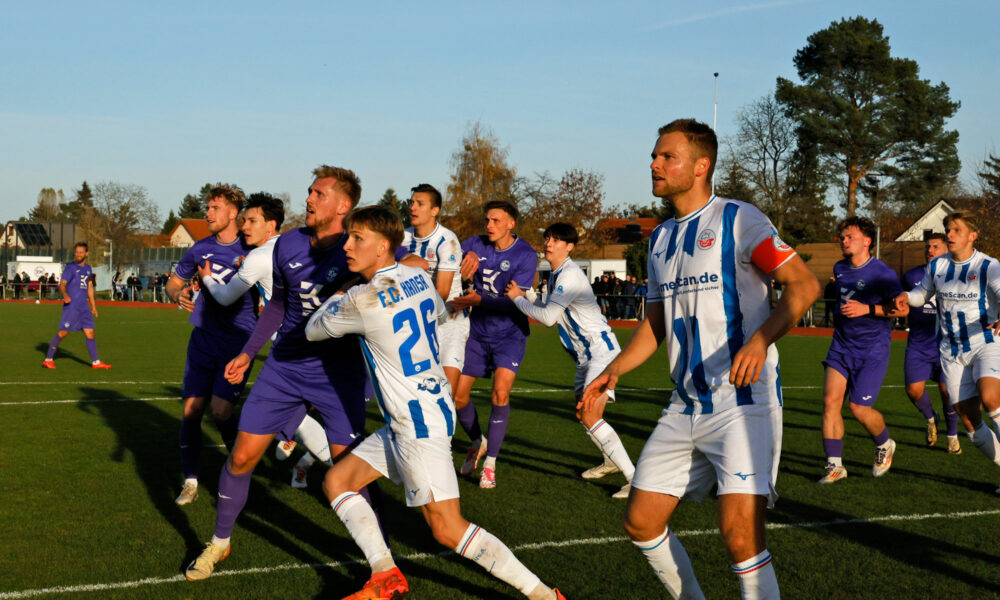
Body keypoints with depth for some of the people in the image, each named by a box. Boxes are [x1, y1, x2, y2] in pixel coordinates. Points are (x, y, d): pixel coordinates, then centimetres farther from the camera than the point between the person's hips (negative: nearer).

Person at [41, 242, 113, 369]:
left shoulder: (88, 268, 16)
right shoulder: (70, 267, -5)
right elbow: (62, 284, -11)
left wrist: (93, 306, 22)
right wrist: (65, 296, -31)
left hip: (84, 306, 6)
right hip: (71, 305, -6)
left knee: (90, 332, 3)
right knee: (63, 332, -7)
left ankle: (95, 362, 6)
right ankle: (48, 359, 2)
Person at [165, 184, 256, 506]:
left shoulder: (251, 250, -5)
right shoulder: (201, 248, 7)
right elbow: (173, 283, 20)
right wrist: (178, 294, -4)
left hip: (238, 341, -4)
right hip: (203, 339, 4)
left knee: (220, 410, -14)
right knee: (191, 407, -1)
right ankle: (190, 480, 14)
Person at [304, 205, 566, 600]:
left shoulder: (364, 299, -18)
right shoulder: (418, 277, 6)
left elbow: (313, 330, 1)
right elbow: (440, 315, 28)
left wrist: (337, 298, 19)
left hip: (419, 423, -10)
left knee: (447, 529, -11)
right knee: (336, 482, 12)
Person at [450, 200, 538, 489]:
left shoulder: (525, 255, -14)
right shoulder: (477, 245, -1)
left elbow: (514, 302, -21)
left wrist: (478, 300, -35)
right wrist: (468, 255, -25)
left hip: (509, 335, -4)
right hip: (477, 334, 4)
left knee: (500, 392, -22)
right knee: (458, 395, 5)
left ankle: (490, 464, -8)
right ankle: (477, 442, 35)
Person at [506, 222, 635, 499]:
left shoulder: (570, 274, -18)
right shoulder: (555, 275, 13)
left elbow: (548, 317, -22)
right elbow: (548, 309, 23)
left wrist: (518, 298, -9)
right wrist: (526, 295, 8)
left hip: (601, 349, -10)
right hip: (585, 355, 10)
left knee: (590, 417, -21)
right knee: (583, 415, 20)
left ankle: (634, 478, -21)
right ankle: (611, 461, 42)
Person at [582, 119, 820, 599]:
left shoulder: (737, 220, -6)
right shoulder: (661, 238, 15)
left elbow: (804, 284, -13)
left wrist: (760, 339, -28)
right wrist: (612, 372, 10)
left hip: (743, 402, -7)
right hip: (685, 409, 7)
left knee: (740, 532, -17)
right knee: (641, 522, 7)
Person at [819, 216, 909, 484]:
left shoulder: (882, 273, -12)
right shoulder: (839, 269, 9)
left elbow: (903, 309, -14)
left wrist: (867, 309, -22)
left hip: (872, 348, -6)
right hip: (842, 344, 6)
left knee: (859, 408, -8)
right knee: (830, 400, -9)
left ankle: (885, 445, 24)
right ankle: (834, 465, -1)